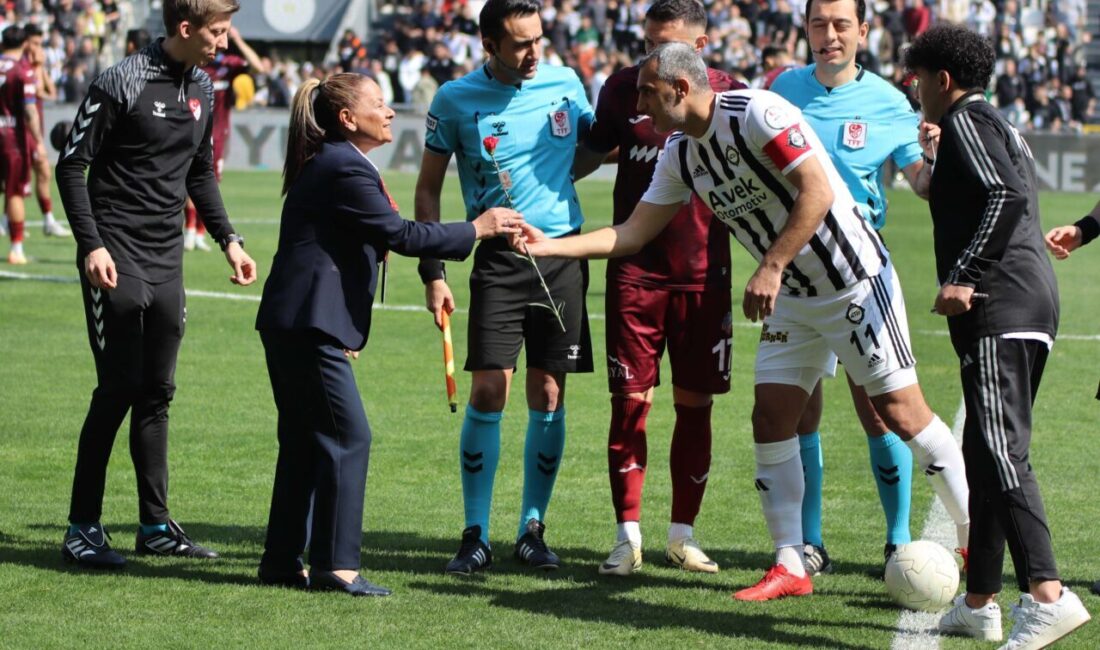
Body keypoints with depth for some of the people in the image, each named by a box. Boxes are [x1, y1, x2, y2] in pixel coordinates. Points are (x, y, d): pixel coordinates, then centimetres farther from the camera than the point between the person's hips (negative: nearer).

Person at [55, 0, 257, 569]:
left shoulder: (203, 89, 10)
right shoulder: (122, 83, -12)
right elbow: (71, 166, -11)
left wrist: (229, 239, 15)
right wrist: (91, 245, -18)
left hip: (167, 262, 7)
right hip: (116, 260, -7)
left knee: (157, 393, 10)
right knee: (118, 389, -8)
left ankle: (155, 525, 16)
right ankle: (82, 529, 0)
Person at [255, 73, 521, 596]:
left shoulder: (328, 164, 19)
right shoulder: (345, 169, -14)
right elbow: (401, 235, -17)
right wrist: (477, 228, -10)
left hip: (291, 323, 11)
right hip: (311, 325, -11)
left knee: (305, 440, 13)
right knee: (347, 437, -8)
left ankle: (282, 561, 16)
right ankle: (335, 565, -8)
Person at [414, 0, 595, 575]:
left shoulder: (566, 84, 5)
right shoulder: (456, 100, -2)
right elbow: (428, 188, 4)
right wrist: (432, 272, -2)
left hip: (563, 254, 2)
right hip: (499, 258, -2)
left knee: (548, 397, 3)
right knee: (488, 392, -9)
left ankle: (532, 529, 14)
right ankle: (475, 535, 0)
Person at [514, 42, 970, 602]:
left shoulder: (756, 112, -19)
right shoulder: (680, 155, 6)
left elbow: (817, 193, -25)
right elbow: (633, 234, 9)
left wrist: (771, 269, -29)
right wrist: (550, 246, 0)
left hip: (855, 282, -8)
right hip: (793, 300, 8)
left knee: (901, 412, -7)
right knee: (771, 418, 0)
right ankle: (789, 567, 5)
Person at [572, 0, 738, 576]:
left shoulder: (728, 94, -1)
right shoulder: (624, 87, 1)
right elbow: (592, 153, 16)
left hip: (703, 272, 0)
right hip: (635, 271, 0)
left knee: (695, 403, 6)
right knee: (630, 400, -3)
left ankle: (682, 534, 17)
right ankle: (628, 535, 4)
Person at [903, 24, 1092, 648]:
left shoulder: (966, 120, -3)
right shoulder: (1004, 128, 26)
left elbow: (1006, 196, -18)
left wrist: (962, 275, -20)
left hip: (999, 307, -10)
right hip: (1034, 303, 10)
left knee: (999, 452, -19)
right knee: (988, 456, 15)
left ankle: (1047, 594, -32)